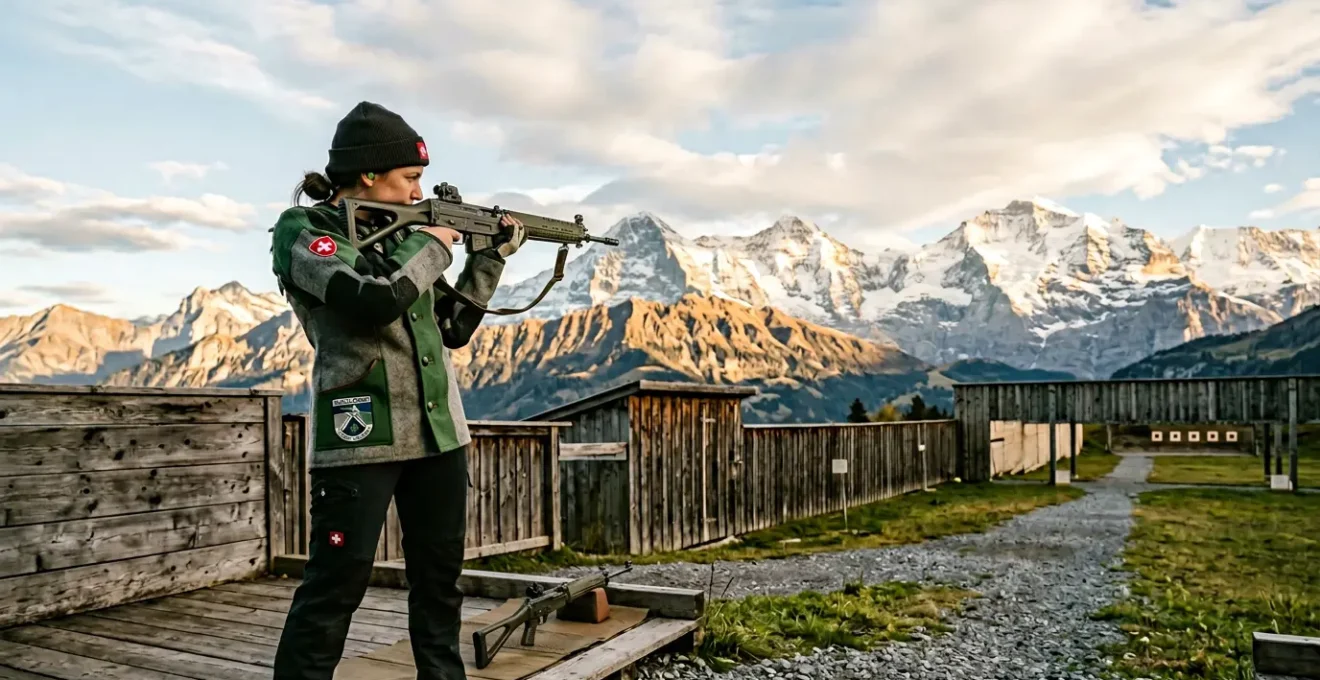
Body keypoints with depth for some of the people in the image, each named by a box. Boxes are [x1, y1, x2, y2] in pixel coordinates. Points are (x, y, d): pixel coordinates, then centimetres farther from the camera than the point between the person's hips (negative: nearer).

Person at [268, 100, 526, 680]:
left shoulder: (398, 232, 14)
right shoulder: (302, 230, -6)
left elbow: (451, 327, 17)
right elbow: (374, 297, -24)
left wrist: (491, 256, 11)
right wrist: (432, 244, -9)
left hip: (437, 432, 7)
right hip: (360, 434, -7)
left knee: (440, 580, 15)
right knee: (335, 587, -1)